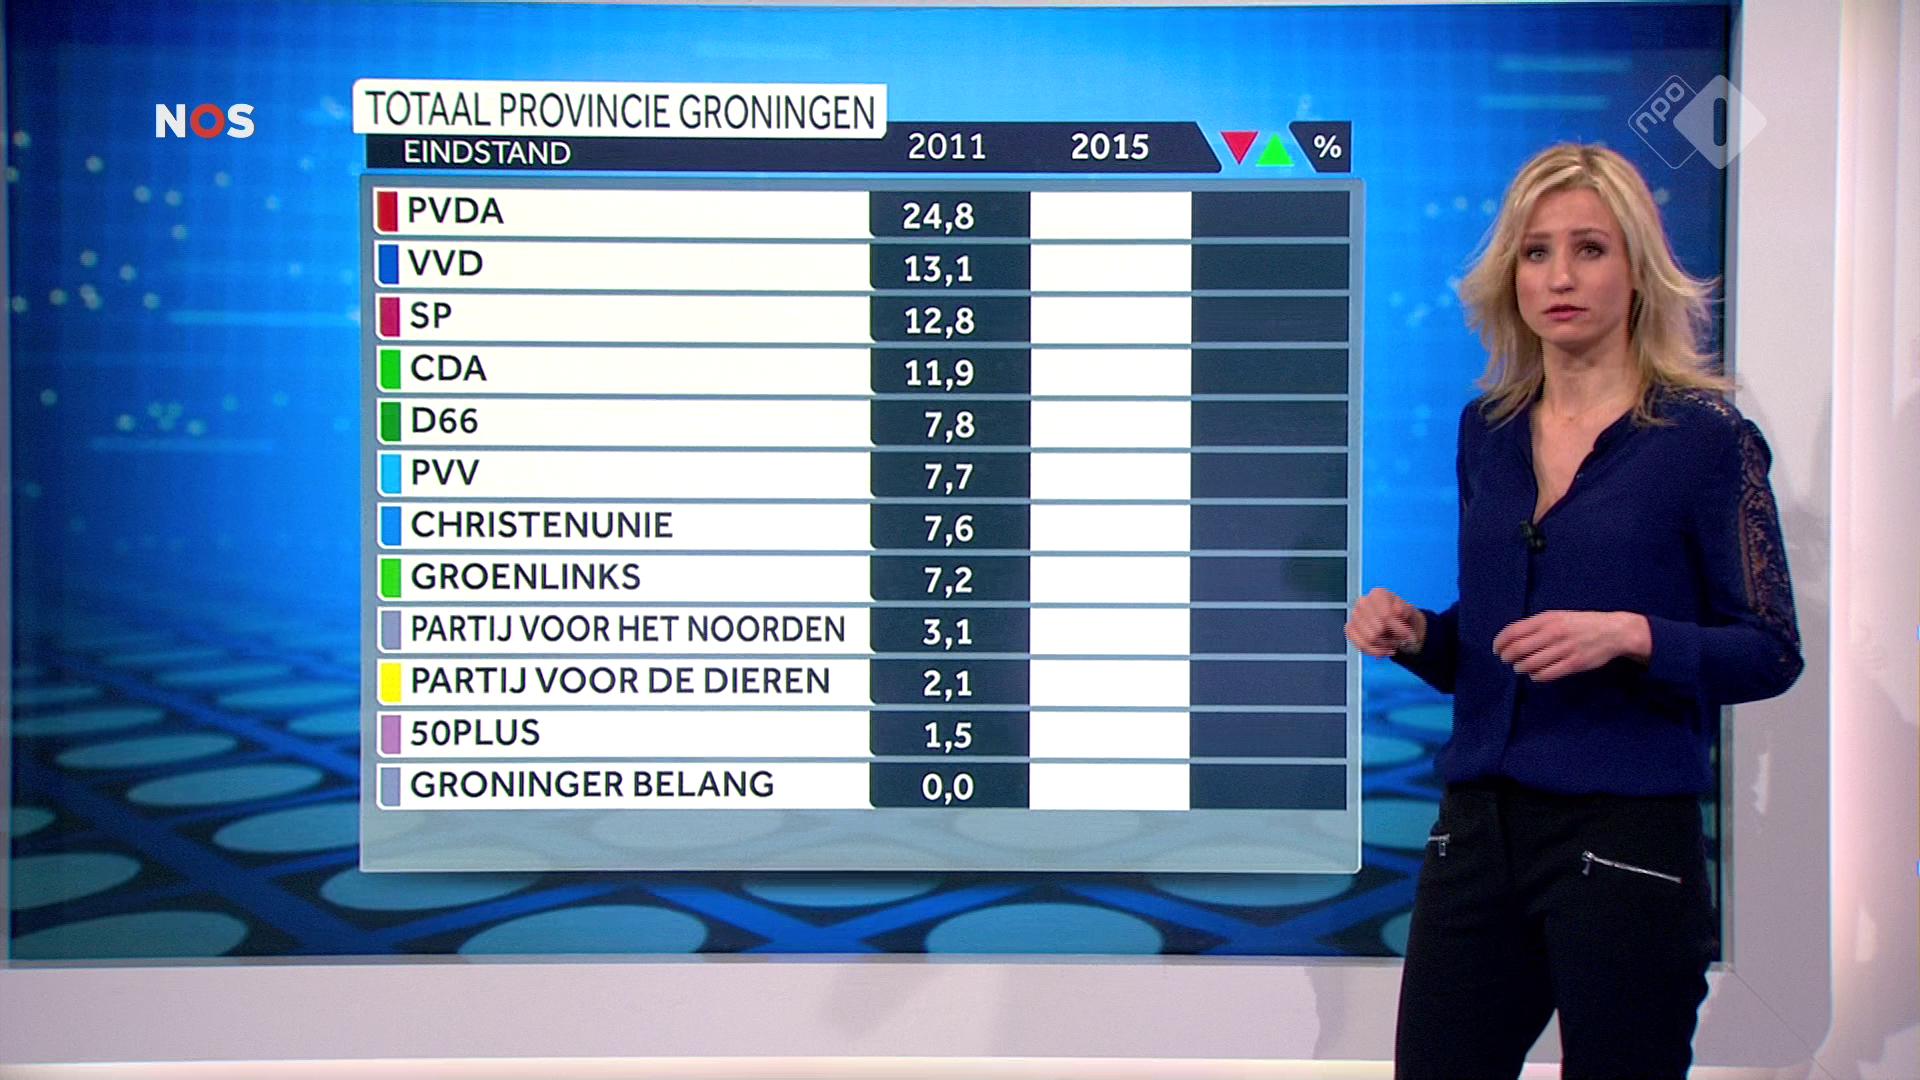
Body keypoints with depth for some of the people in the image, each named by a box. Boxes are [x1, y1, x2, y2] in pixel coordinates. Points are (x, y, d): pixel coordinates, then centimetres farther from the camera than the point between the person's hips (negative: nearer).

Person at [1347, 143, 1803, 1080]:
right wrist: (1415, 633, -3)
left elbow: (1771, 652, -6)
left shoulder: (1705, 436, -6)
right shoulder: (1488, 429, 9)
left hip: (1628, 834, -5)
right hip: (1478, 826, 5)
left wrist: (1630, 636, -21)